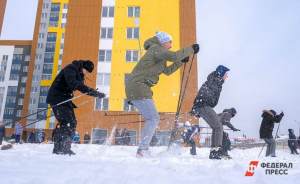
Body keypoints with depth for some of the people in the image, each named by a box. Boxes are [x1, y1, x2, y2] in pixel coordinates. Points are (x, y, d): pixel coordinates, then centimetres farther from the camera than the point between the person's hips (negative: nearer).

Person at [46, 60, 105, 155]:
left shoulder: (79, 73, 13)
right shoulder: (71, 69, -16)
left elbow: (82, 88, 21)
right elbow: (72, 83, -33)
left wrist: (96, 93, 11)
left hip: (65, 99, 9)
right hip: (57, 98, -9)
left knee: (72, 122, 5)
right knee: (67, 122, -17)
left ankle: (64, 148, 10)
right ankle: (60, 148, -14)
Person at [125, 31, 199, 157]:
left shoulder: (160, 56, 23)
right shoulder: (156, 49, -7)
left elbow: (167, 71, 29)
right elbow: (173, 56, -21)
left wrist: (181, 61, 23)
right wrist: (191, 49, -10)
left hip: (135, 88, 10)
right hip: (138, 87, -10)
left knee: (151, 119, 13)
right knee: (153, 118, -10)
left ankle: (143, 150, 17)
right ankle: (142, 150, -9)